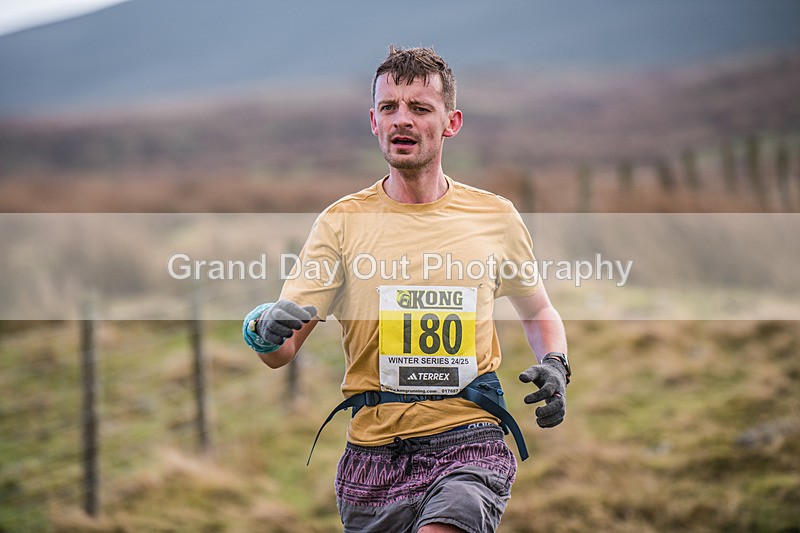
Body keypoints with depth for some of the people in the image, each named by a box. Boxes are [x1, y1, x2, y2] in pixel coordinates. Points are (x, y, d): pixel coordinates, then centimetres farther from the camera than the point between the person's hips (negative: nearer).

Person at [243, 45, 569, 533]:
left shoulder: (496, 216, 7)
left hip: (469, 442, -1)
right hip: (373, 451, 2)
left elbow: (538, 313, 24)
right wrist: (265, 330, -24)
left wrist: (554, 365, 3)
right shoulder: (342, 222, 4)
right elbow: (281, 354, -1)